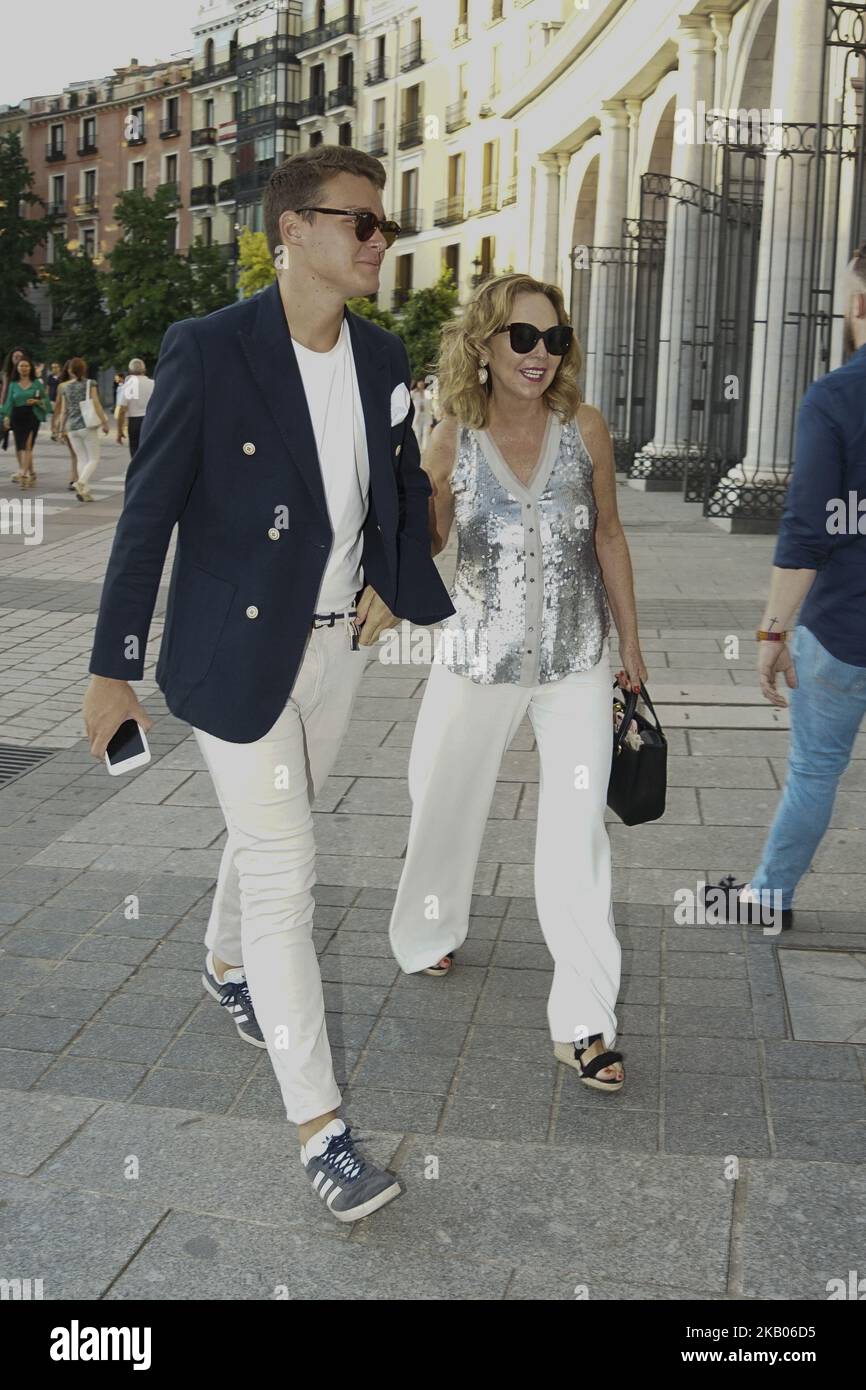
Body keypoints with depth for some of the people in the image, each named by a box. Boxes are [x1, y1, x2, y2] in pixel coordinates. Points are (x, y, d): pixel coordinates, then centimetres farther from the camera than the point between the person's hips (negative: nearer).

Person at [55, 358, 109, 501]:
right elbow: (96, 404, -8)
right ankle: (81, 483, -23)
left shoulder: (65, 388, 7)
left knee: (82, 459, 12)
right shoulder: (90, 384, -3)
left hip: (72, 427, 4)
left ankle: (84, 491, 4)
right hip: (87, 426, -4)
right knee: (94, 459, 0)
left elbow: (63, 411, 9)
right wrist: (104, 422, -3)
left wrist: (61, 429, 16)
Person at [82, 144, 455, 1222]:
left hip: (337, 645, 6)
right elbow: (148, 514, -12)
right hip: (237, 652, -6)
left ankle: (226, 963, 53)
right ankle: (318, 1125, 4)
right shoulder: (207, 351, -16)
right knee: (283, 869, -5)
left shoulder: (383, 357, 2)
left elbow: (403, 484, 19)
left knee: (270, 826, 23)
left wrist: (393, 583, 7)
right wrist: (114, 667, -11)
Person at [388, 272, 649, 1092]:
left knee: (576, 836, -4)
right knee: (444, 808, 16)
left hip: (577, 665, 0)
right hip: (476, 662, 1)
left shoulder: (584, 429, -5)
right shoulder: (453, 439, -6)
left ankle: (584, 1023, 5)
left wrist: (631, 642, 9)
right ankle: (428, 934, 46)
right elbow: (419, 547, 4)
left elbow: (608, 538, 6)